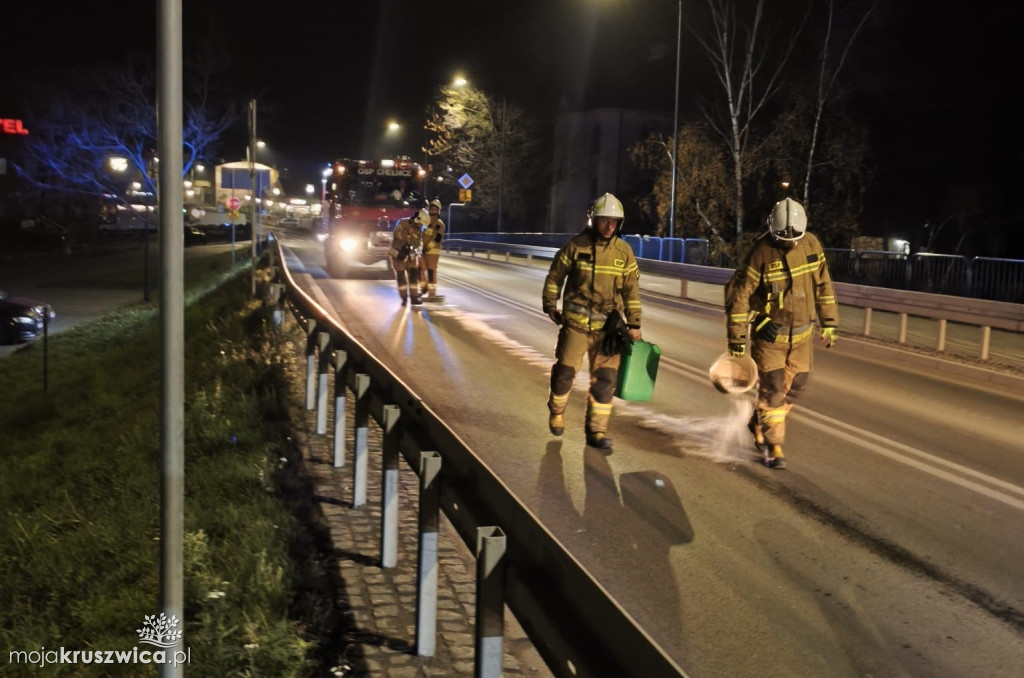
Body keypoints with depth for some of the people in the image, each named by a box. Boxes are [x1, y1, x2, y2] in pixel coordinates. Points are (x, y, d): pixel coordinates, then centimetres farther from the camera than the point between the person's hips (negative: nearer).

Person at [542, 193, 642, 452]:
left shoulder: (624, 251, 1)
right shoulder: (576, 245, -5)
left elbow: (631, 289, 4)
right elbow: (555, 276, 5)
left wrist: (634, 324, 2)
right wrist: (550, 305, 6)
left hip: (608, 324, 2)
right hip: (576, 322, -2)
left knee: (605, 377, 0)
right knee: (565, 370, 4)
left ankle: (597, 430, 10)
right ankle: (556, 411, 32)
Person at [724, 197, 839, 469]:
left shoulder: (811, 244, -4)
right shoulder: (761, 253, -19)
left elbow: (823, 284, 7)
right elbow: (738, 292, -16)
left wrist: (829, 323, 8)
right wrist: (737, 337, -15)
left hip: (801, 331, 5)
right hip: (769, 332, -5)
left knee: (796, 385, 11)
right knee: (772, 388, -6)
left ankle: (759, 422, 33)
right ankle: (774, 447, 8)